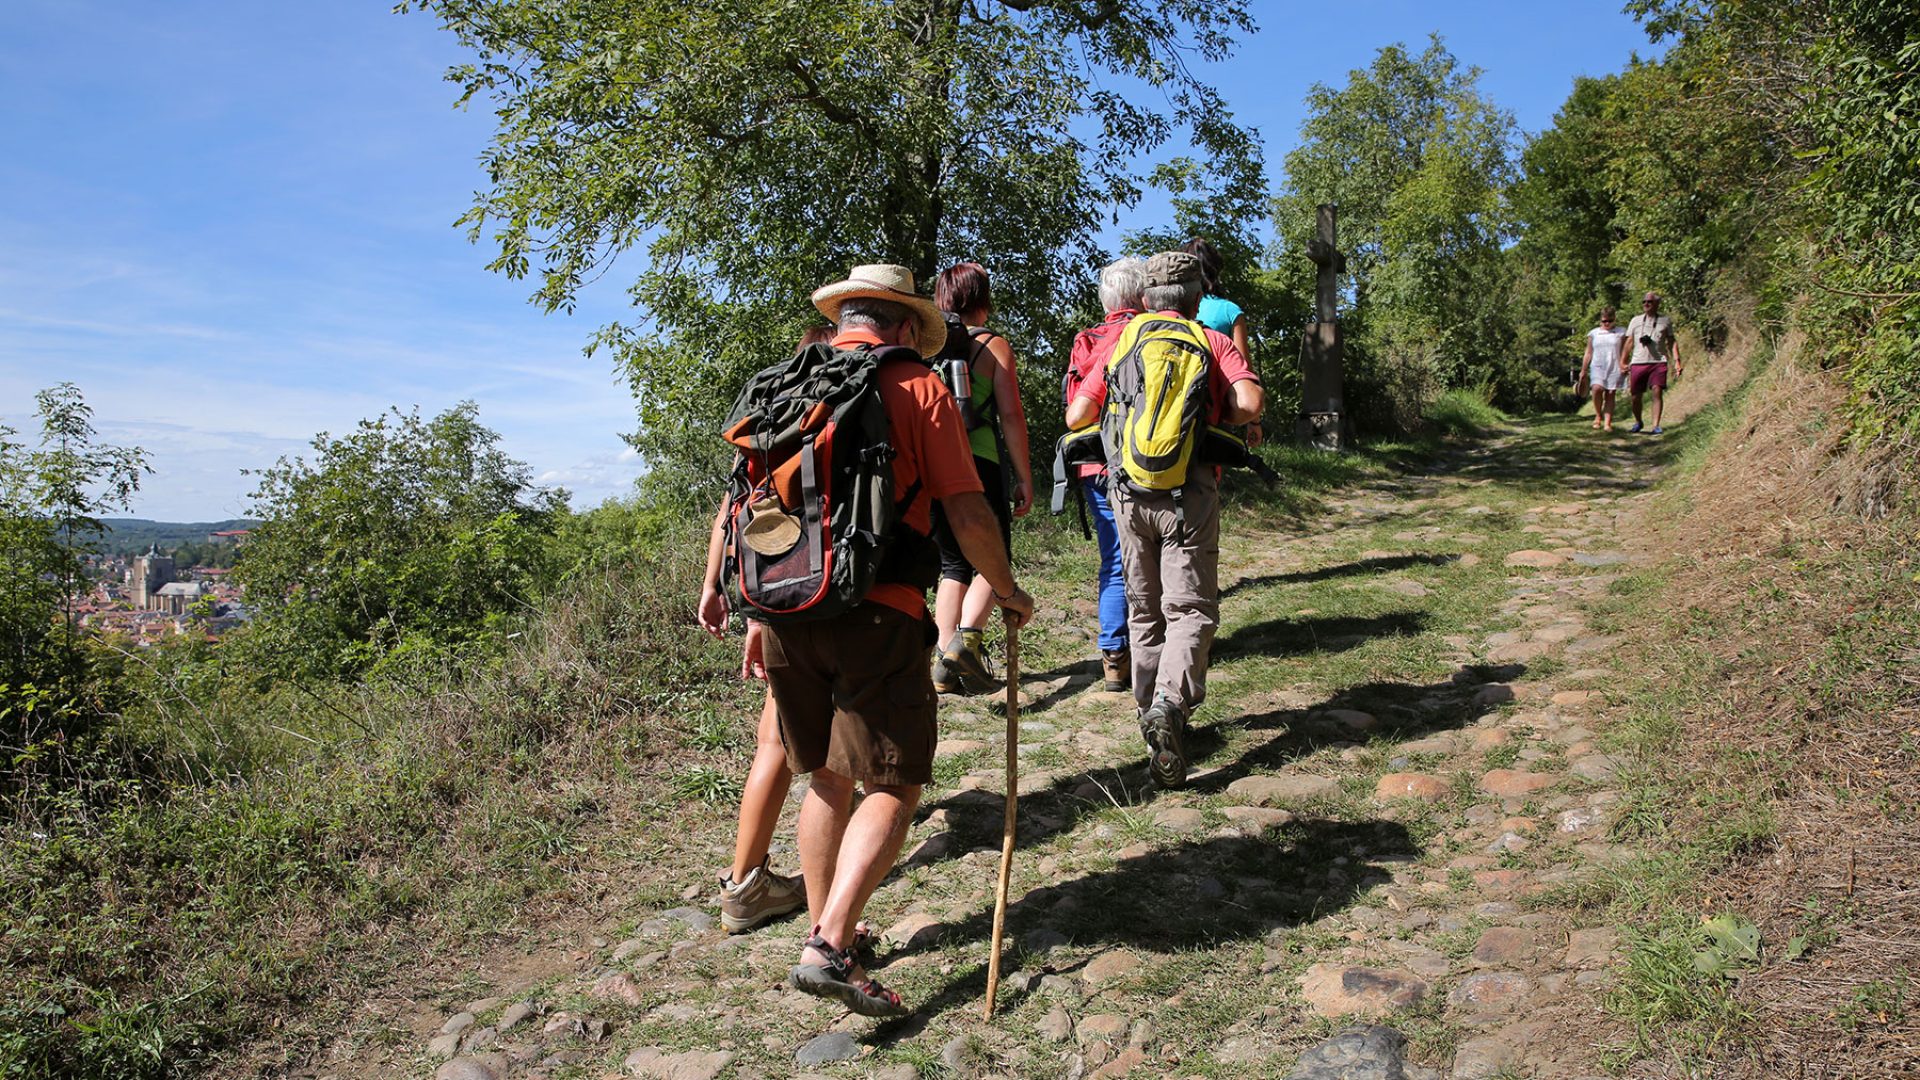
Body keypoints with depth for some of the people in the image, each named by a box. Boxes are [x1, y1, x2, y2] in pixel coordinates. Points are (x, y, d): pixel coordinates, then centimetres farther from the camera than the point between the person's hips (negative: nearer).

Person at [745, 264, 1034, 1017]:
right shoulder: (918, 388, -1)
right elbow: (967, 511, -5)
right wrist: (1006, 590, 10)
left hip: (790, 613, 6)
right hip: (875, 615, -6)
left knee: (826, 778, 19)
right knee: (892, 787, 2)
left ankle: (824, 932, 28)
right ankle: (829, 948, -9)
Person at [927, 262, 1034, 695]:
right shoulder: (993, 346, 0)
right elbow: (1011, 416, -5)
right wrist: (1024, 477, 1)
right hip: (978, 464, -4)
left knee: (953, 564, 14)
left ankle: (946, 663, 9)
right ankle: (967, 637, -16)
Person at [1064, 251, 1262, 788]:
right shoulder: (1214, 342, 7)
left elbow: (1077, 417, 8)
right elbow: (1251, 402, -10)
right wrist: (1215, 416, 11)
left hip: (1128, 490, 3)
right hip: (1190, 491, -3)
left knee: (1144, 608, 16)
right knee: (1191, 609, -1)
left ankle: (1151, 712, 21)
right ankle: (1169, 705, -23)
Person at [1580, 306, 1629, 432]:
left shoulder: (1620, 333, 11)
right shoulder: (1593, 333, 12)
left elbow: (1624, 352, 10)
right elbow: (1588, 354, 14)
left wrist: (1623, 365, -5)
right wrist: (1583, 371, 11)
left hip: (1614, 368, 0)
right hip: (1598, 366, 0)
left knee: (1610, 394, -5)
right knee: (1597, 389, -23)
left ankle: (1607, 423, -6)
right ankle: (1598, 416, -4)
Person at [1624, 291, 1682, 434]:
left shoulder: (1665, 321, 9)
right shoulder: (1636, 320, 11)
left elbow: (1672, 342, 11)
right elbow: (1629, 342, 14)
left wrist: (1676, 361, 1)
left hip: (1658, 362, -1)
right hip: (1638, 362, 1)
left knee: (1657, 393, -13)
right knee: (1636, 396, 3)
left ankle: (1655, 426, -12)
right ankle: (1638, 422, 26)